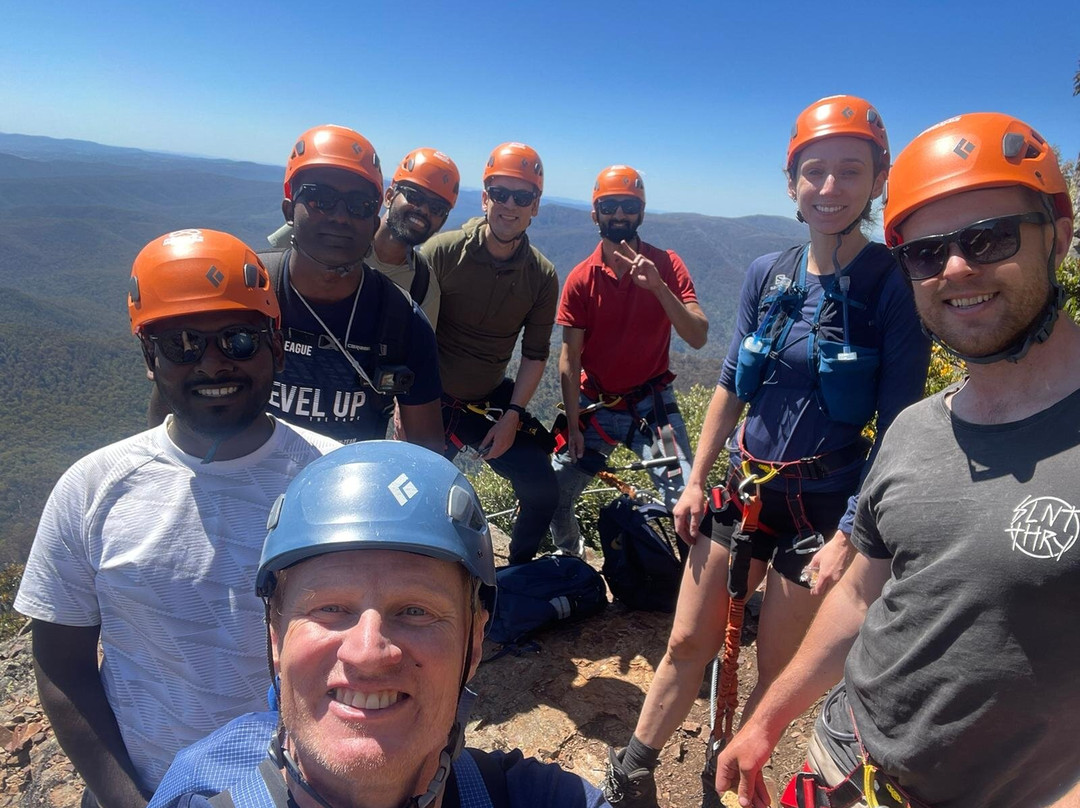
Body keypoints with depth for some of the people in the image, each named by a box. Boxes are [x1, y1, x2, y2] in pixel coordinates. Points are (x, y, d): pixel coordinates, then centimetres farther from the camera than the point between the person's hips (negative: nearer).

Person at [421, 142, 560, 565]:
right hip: (429, 400, -2)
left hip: (489, 400, 3)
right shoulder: (442, 251, -13)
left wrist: (512, 414, -8)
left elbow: (535, 354, 1)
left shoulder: (541, 276, -5)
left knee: (543, 495, -2)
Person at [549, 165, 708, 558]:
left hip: (652, 403, -1)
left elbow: (698, 337, -16)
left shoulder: (665, 264, -6)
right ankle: (571, 557, 34)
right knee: (552, 498, 2)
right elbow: (570, 357, -4)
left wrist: (657, 286, -29)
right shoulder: (581, 278, -5)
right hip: (596, 406, 1)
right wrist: (573, 424, -8)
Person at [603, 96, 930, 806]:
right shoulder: (768, 275, 2)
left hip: (823, 508, -4)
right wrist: (695, 481, 5)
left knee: (778, 677, 10)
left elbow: (897, 431, -12)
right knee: (688, 644, 13)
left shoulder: (895, 287, -11)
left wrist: (850, 536, -16)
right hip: (745, 489, 4)